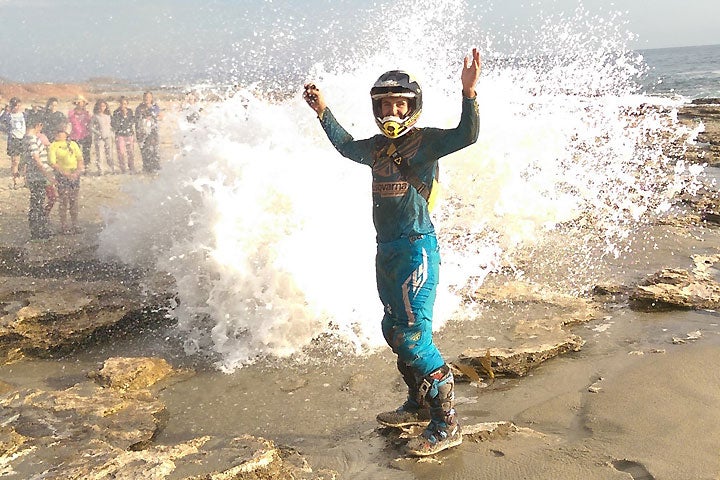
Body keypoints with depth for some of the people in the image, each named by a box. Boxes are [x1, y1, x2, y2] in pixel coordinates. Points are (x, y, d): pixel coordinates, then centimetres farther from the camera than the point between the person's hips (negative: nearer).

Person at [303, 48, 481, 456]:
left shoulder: (425, 141, -7)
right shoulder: (377, 146, 14)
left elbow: (467, 135, -23)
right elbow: (347, 146, 35)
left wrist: (469, 92, -36)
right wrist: (323, 111, 35)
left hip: (417, 247, -8)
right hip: (387, 250, 9)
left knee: (414, 337, -12)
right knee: (394, 331, 16)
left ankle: (447, 424, -3)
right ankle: (420, 405, 32)